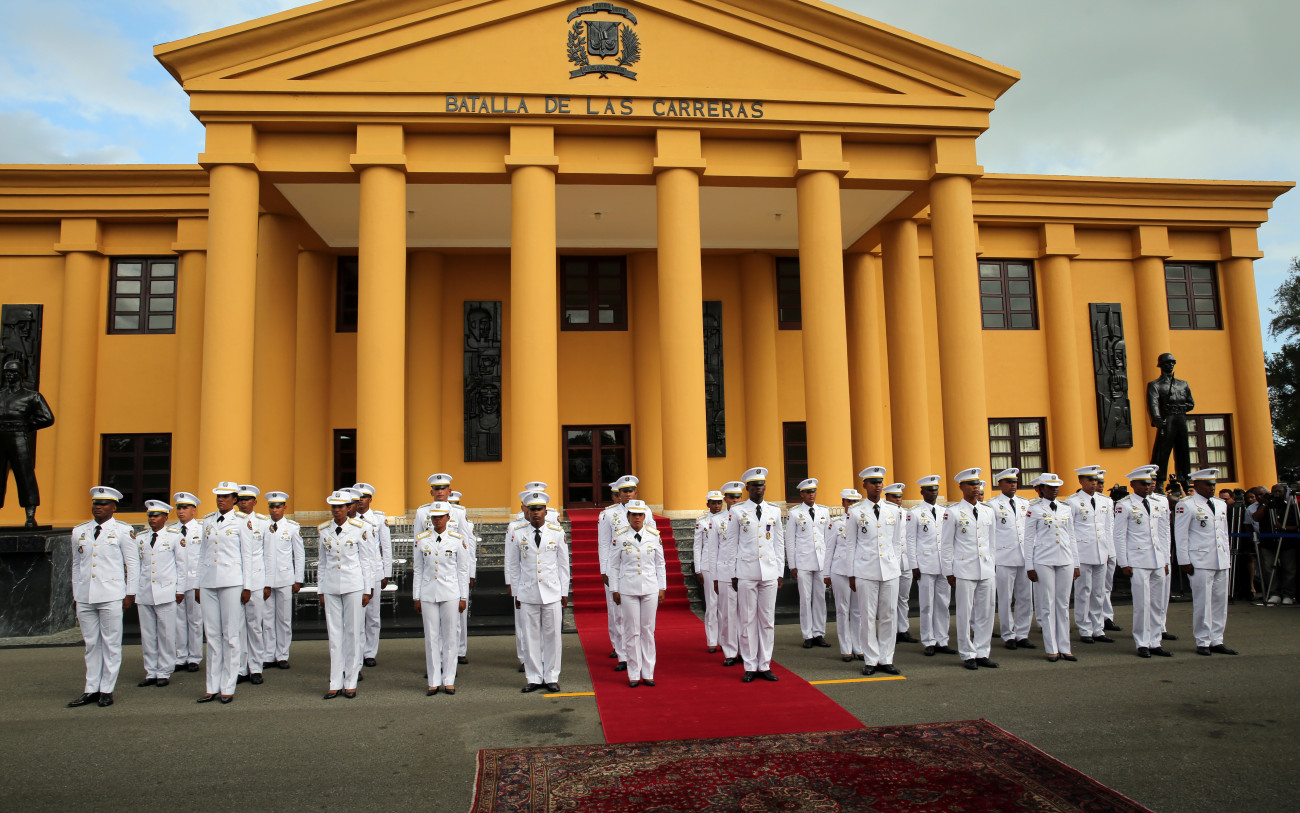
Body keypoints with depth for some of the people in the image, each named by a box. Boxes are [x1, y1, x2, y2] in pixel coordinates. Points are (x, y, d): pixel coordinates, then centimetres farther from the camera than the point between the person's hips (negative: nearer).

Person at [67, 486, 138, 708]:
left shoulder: (123, 531, 0)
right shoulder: (79, 531, 12)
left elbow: (133, 563, 0)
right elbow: (76, 564, 18)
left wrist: (130, 594, -3)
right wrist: (76, 594, 14)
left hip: (111, 597, -4)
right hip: (84, 598, 4)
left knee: (111, 644, 1)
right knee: (91, 644, 10)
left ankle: (107, 690, 10)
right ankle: (91, 690, 17)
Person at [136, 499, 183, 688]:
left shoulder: (174, 537, 2)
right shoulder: (140, 539, 13)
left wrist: (180, 589, -1)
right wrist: (133, 590, 10)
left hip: (166, 592, -4)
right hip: (144, 593, 4)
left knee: (166, 634, -1)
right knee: (147, 635, 7)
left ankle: (164, 673, 8)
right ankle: (151, 673, 15)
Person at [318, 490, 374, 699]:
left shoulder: (359, 528, -2)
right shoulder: (322, 530, 6)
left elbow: (366, 560, 1)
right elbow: (322, 562, 11)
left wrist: (367, 590, -1)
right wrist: (321, 591, 9)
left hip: (353, 585, -2)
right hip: (331, 586, 2)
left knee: (353, 633, 2)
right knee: (334, 634, 5)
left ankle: (351, 683, 10)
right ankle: (335, 684, 11)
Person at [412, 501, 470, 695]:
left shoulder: (458, 540, 0)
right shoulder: (421, 539, 5)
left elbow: (463, 570, 3)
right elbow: (418, 570, 8)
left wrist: (463, 597, 1)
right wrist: (416, 597, 6)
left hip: (450, 593, -1)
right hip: (428, 593, 2)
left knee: (450, 636, 3)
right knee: (431, 637, 5)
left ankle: (449, 680, 13)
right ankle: (434, 681, 14)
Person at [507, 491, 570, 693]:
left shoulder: (557, 532, 2)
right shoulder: (518, 534, 1)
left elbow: (563, 564, 6)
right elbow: (513, 566, 8)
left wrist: (564, 592, 5)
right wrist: (516, 593, 7)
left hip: (552, 593, 0)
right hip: (528, 594, 0)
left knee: (552, 635, 3)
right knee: (531, 636, 4)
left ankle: (551, 678, 15)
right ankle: (534, 678, 16)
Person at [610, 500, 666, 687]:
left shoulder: (654, 535, 3)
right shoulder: (620, 537, -1)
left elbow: (660, 564, 9)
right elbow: (613, 566, 4)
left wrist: (662, 588, 7)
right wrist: (615, 590, 2)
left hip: (650, 588, 1)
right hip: (628, 589, -1)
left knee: (648, 630, 7)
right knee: (631, 631, 3)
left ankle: (648, 673, 16)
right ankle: (634, 674, 12)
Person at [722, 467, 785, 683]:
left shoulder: (774, 511, 9)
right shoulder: (737, 511, 1)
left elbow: (779, 543, 12)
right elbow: (731, 544, 2)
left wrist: (780, 572, 8)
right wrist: (733, 574, -1)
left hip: (769, 573, 2)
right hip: (746, 573, -2)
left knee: (767, 620, 6)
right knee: (747, 620, 2)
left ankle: (764, 666, 15)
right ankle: (750, 667, 11)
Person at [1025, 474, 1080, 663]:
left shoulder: (1066, 509, 10)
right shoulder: (1034, 509, -2)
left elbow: (1071, 537, 14)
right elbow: (1028, 539, -2)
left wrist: (1076, 564, 11)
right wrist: (1029, 566, -5)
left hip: (1065, 561, 4)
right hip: (1043, 561, -4)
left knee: (1063, 604, 8)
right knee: (1047, 605, 1)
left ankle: (1065, 648, 15)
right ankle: (1052, 649, 8)